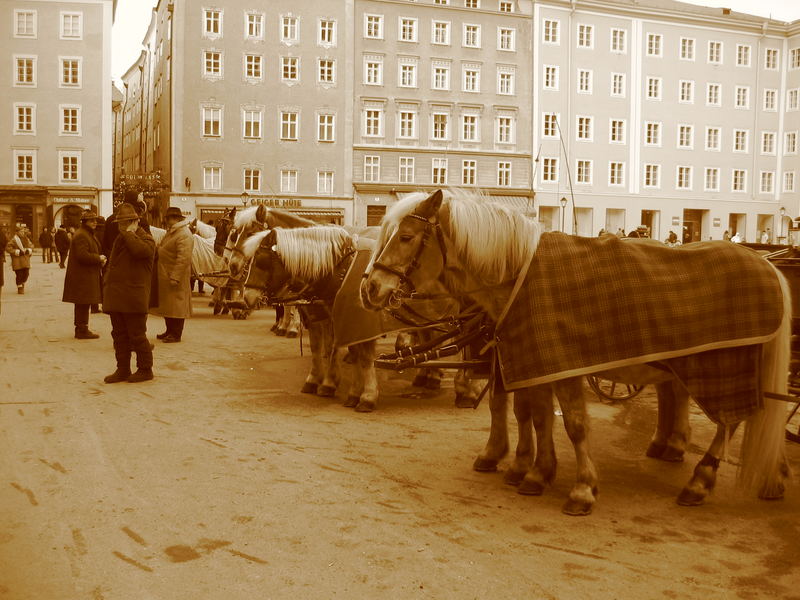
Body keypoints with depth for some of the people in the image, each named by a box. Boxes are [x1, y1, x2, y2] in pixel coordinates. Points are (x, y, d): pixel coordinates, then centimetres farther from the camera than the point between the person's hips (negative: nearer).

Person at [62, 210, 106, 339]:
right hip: (82, 276, -11)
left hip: (86, 275, 11)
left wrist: (100, 259, 7)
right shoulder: (81, 235, -16)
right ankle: (82, 330, -2)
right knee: (83, 303, -6)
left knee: (82, 304, 15)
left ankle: (80, 329, 21)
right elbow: (82, 255, -25)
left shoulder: (88, 234, 19)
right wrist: (99, 258, -14)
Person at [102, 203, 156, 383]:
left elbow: (140, 250, -30)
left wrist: (130, 233, -15)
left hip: (134, 297, -8)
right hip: (116, 296, 8)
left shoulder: (146, 239, -5)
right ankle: (123, 369, 20)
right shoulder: (120, 239, 21)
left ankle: (145, 370, 9)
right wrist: (107, 283, 17)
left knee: (137, 335, -2)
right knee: (119, 334, 11)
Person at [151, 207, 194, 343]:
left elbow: (183, 259, -25)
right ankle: (169, 331, 26)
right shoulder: (170, 233, 16)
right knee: (166, 305, 15)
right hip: (164, 277, 10)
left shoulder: (184, 235, -18)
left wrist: (175, 277, -27)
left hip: (174, 277, -10)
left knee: (176, 306, -2)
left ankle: (176, 334, 4)